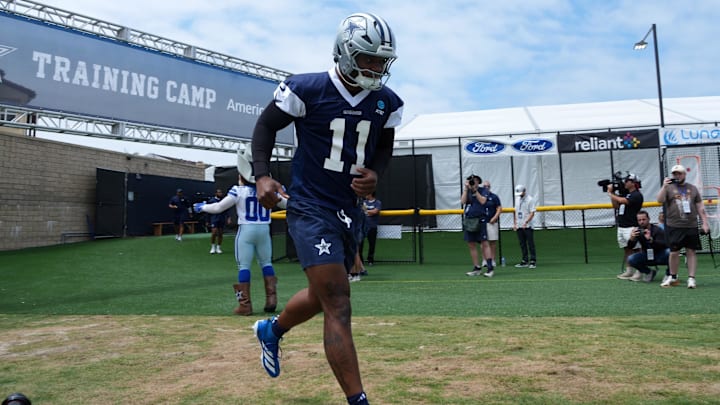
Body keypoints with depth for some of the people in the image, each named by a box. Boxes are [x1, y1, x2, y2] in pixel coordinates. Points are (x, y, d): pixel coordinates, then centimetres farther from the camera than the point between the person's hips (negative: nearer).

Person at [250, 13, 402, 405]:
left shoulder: (387, 103, 3)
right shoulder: (306, 89, -12)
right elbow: (266, 126, 0)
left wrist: (375, 172, -5)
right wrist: (262, 175, -13)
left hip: (349, 210, 7)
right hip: (311, 208, -7)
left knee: (324, 296, 21)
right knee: (338, 306, -12)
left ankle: (271, 330, 50)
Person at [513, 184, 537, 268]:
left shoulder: (530, 199, -6)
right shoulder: (517, 199, 15)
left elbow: (532, 213, -12)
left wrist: (526, 222, -23)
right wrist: (514, 223, 12)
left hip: (527, 226, -6)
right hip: (519, 226, 6)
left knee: (530, 243, -5)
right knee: (522, 244, 9)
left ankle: (533, 261, -2)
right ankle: (525, 261, 14)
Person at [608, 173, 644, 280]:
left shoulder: (637, 195, -10)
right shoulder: (625, 194, 17)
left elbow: (622, 201, -21)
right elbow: (616, 206, 16)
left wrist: (610, 194, -6)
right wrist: (612, 192, 10)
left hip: (631, 227, -9)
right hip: (621, 226, 9)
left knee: (634, 249, -7)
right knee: (626, 249, 10)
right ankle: (629, 271, 14)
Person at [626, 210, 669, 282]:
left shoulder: (657, 230, -17)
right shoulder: (637, 231, -7)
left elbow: (663, 246, -31)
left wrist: (650, 239, -48)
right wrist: (632, 239, -40)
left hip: (660, 256, -3)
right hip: (646, 256, 3)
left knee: (669, 252, -35)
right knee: (631, 259, -23)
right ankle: (649, 273, 4)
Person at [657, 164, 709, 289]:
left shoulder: (692, 188, 12)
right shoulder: (668, 187, 4)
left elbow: (700, 207, 11)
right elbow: (660, 200, -13)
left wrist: (705, 223, 4)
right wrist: (664, 187, -26)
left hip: (691, 226, 2)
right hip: (674, 226, -2)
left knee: (691, 252, 2)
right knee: (674, 252, 1)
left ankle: (691, 278, 7)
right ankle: (673, 277, 16)